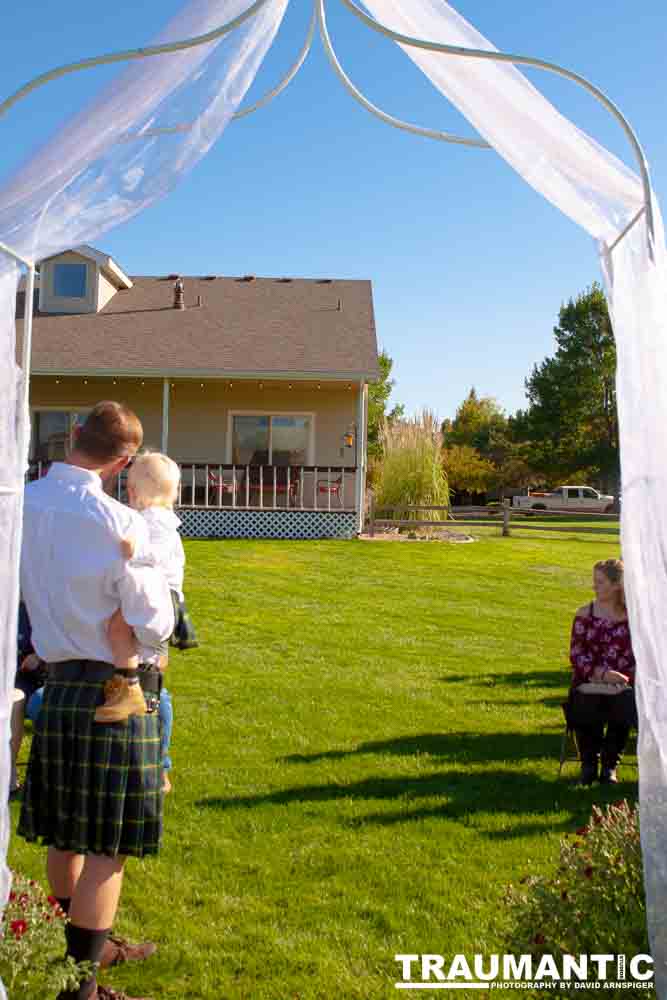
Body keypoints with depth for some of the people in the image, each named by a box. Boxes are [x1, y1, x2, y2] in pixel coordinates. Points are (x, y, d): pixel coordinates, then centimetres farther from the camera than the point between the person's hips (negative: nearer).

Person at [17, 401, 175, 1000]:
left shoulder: (24, 506, -5)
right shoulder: (119, 523, -21)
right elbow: (154, 625, -15)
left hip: (56, 685, 7)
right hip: (112, 691, -7)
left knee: (66, 836, 22)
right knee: (107, 848, 7)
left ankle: (84, 946, 42)